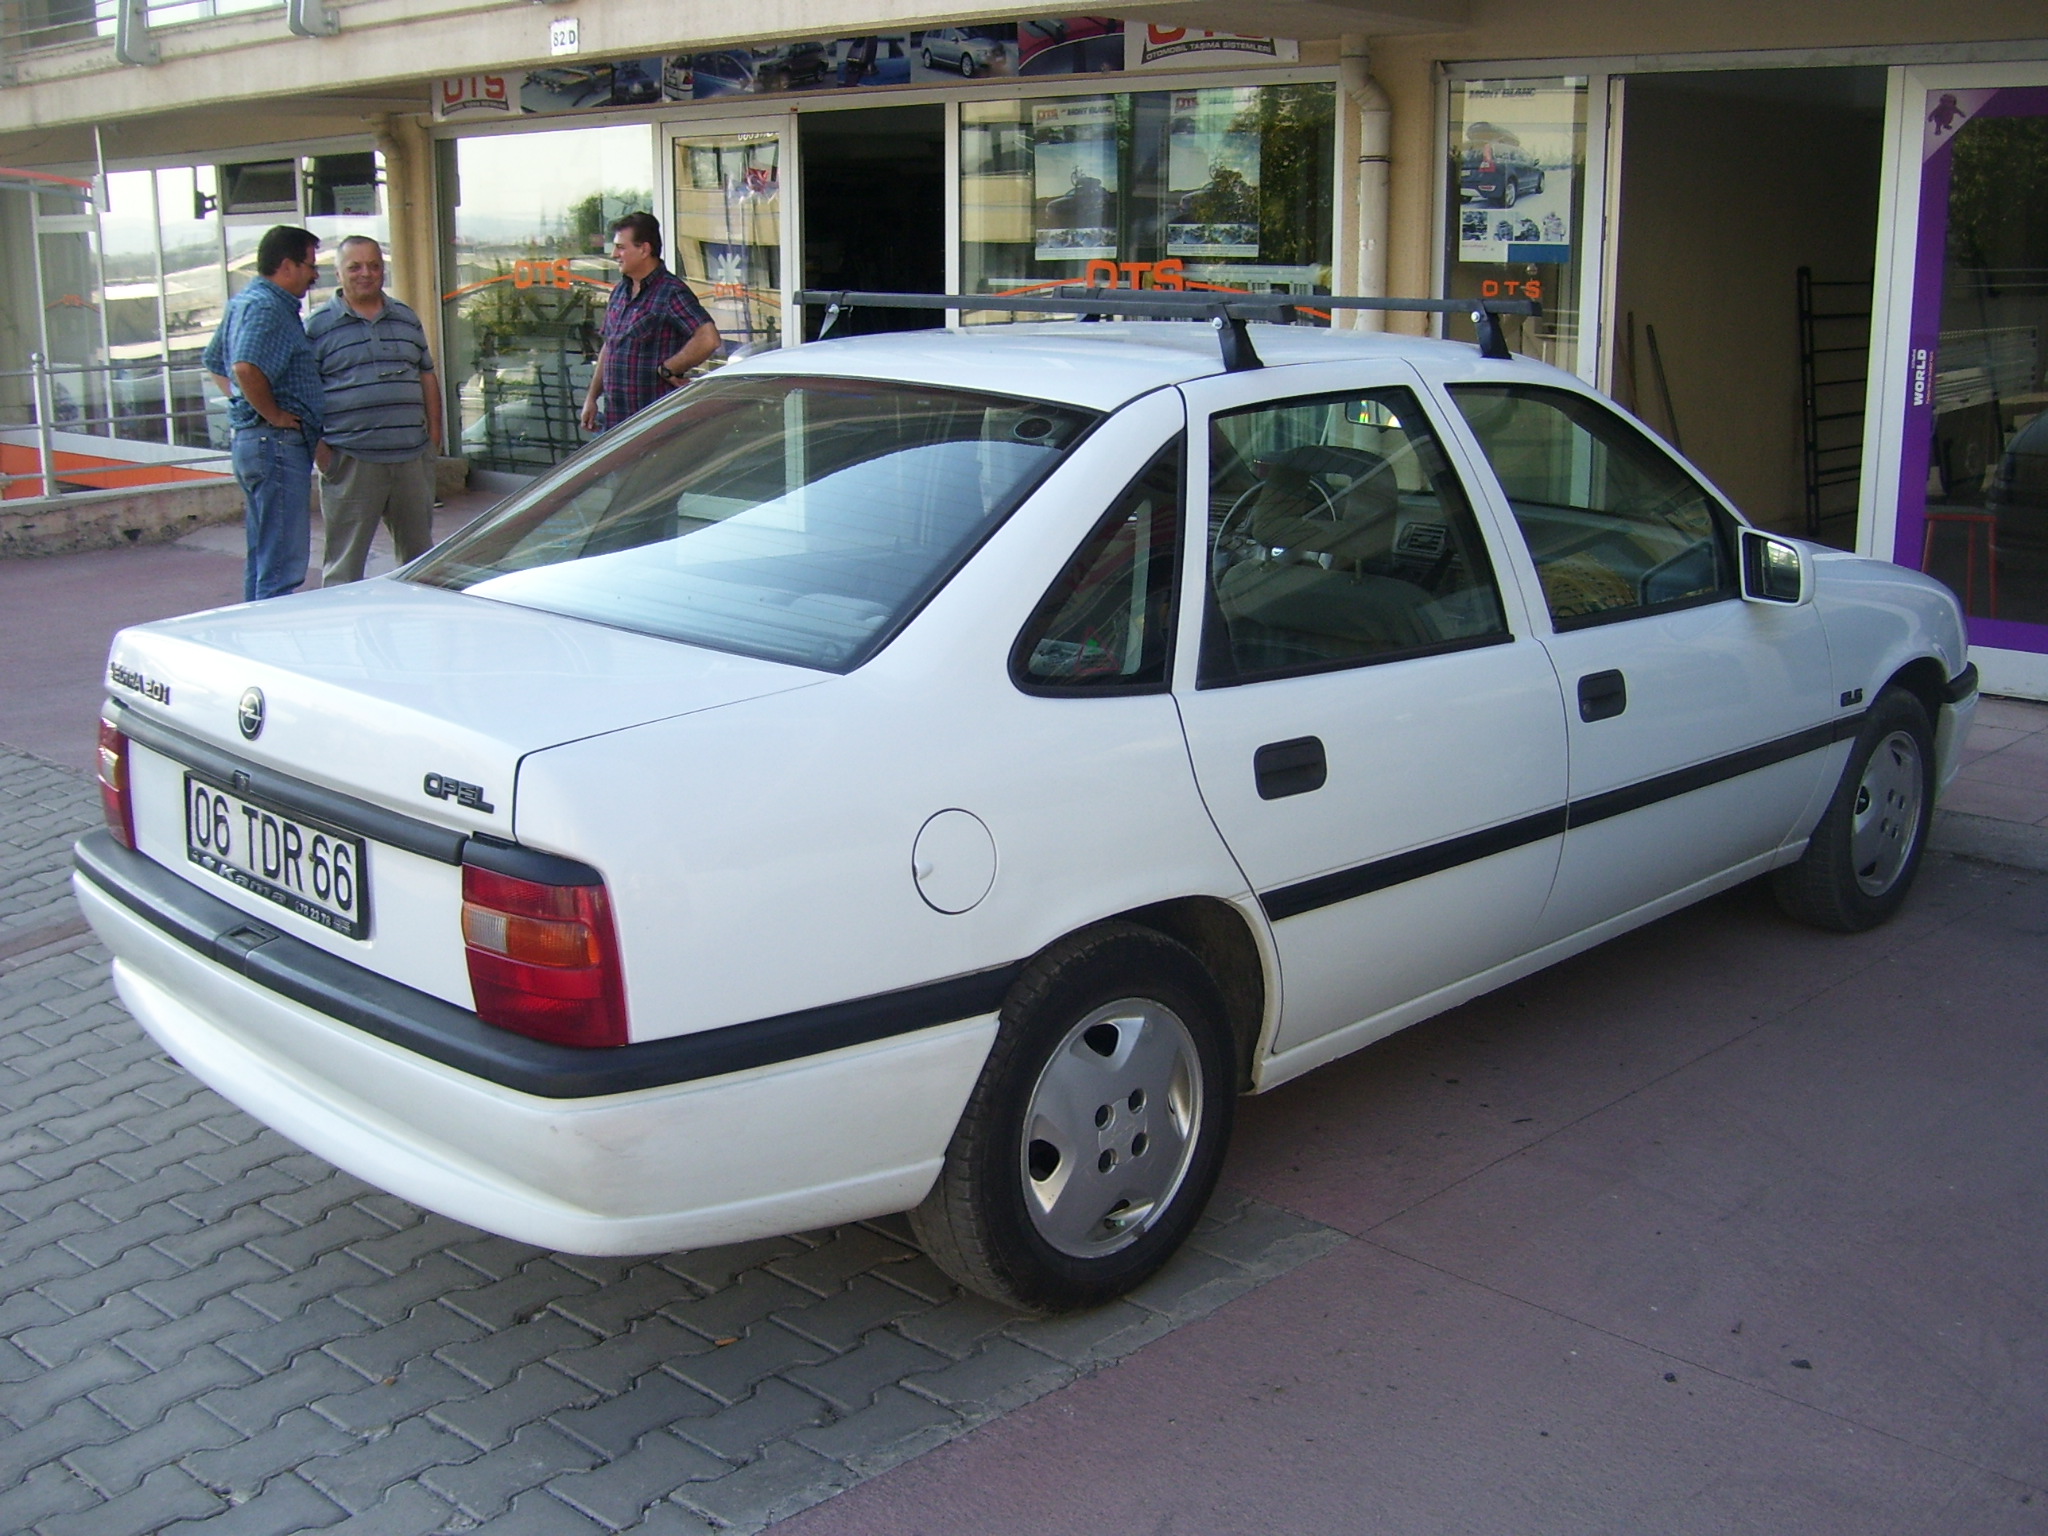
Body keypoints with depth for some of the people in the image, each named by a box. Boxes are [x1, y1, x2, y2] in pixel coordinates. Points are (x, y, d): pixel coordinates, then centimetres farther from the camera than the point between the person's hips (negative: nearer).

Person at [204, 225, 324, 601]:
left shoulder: (244, 301, 18)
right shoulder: (267, 307, -15)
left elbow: (214, 363, 29)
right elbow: (247, 368, -29)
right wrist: (274, 414, -18)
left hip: (249, 439, 11)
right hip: (280, 442, -11)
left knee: (262, 557, 16)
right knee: (283, 564, -9)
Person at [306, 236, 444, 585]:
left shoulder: (407, 319, 15)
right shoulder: (318, 326, 0)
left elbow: (427, 378, 19)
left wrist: (434, 435, 10)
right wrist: (319, 450, -10)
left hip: (412, 459, 5)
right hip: (351, 461, -4)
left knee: (419, 552, 13)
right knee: (345, 561, -2)